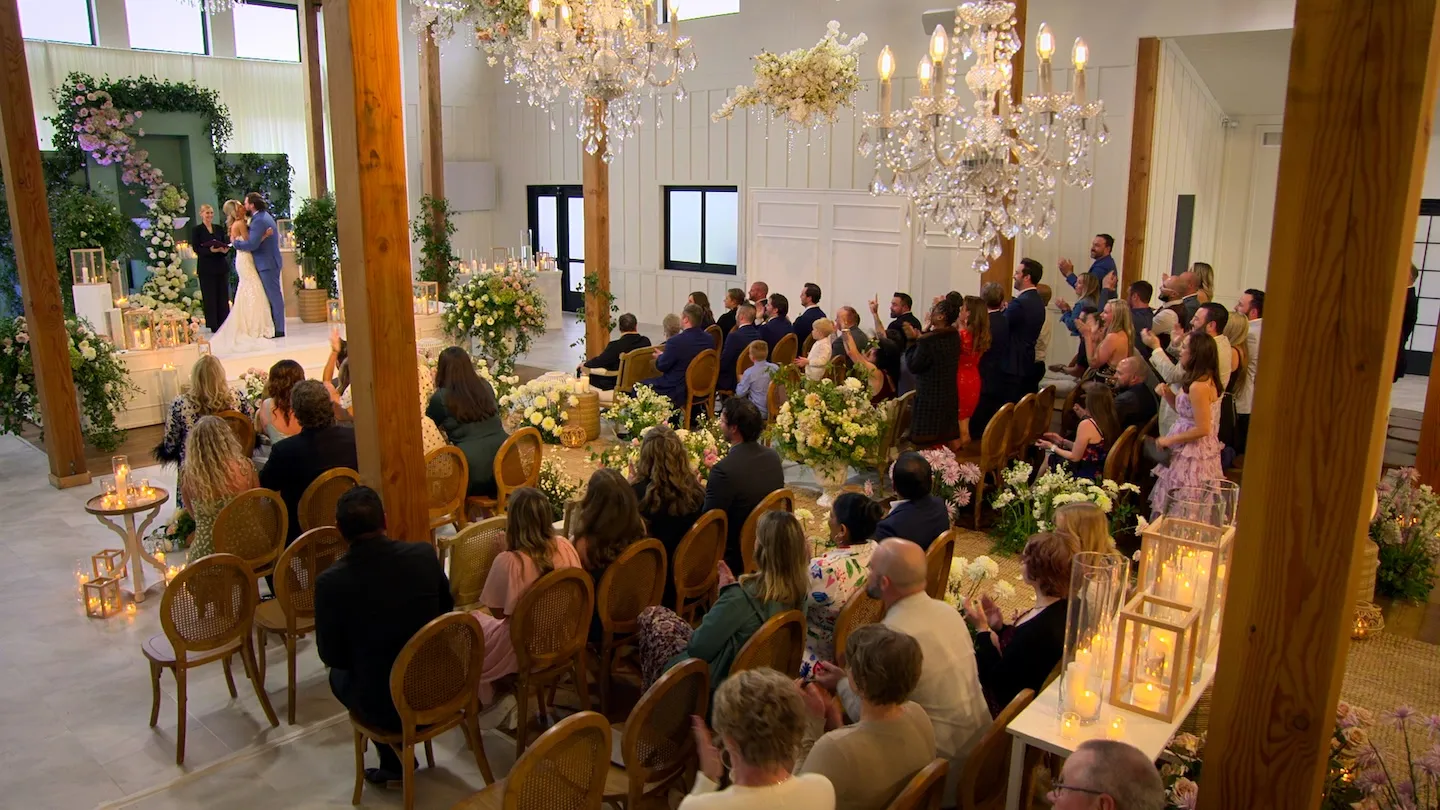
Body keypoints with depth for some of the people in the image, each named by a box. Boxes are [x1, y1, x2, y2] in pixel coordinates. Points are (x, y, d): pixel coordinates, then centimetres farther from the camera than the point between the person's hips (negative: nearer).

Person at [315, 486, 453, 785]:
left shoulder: (330, 581, -20)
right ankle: (400, 752, 36)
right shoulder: (425, 555, -12)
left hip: (386, 706, -3)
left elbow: (331, 656, -7)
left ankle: (395, 761, 28)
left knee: (338, 674, 29)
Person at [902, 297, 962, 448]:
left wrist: (913, 340, -7)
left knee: (929, 448, 0)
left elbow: (913, 366, -15)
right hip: (949, 397, 9)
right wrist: (919, 338, 7)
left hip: (930, 399, -9)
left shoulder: (929, 340, -24)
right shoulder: (954, 336, 4)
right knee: (947, 444, 18)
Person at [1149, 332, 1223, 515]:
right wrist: (1169, 395, 2)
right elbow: (1185, 411, 17)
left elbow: (1202, 429, -23)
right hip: (1190, 451, 10)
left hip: (1192, 456, -10)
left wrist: (1169, 440, -13)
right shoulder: (1204, 379, 9)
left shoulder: (1199, 386, -22)